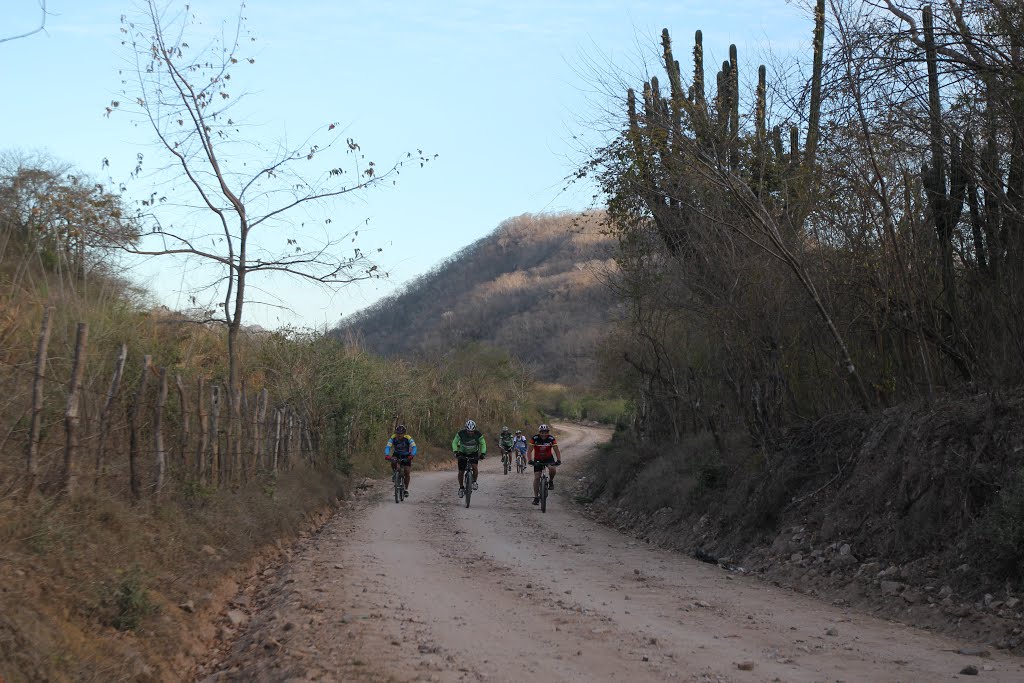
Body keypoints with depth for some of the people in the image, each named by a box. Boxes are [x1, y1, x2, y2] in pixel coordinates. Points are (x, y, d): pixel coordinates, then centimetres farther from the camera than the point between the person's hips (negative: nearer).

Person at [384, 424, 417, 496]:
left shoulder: (408, 438, -29)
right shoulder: (393, 438, -25)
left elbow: (414, 447, -39)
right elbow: (388, 447, -32)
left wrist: (412, 455, -57)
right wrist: (387, 455, -51)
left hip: (406, 456, -1)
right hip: (397, 454, 1)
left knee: (407, 472, -8)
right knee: (393, 463, -32)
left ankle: (406, 489, 8)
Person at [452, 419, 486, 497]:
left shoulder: (478, 434, -23)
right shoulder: (461, 433, -25)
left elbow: (483, 444, -15)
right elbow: (454, 442, -18)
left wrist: (483, 453, -31)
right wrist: (455, 451, -35)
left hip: (473, 453, 0)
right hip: (462, 453, 0)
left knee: (474, 467, -26)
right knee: (461, 471, -3)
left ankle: (474, 482, -3)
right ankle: (461, 488, 17)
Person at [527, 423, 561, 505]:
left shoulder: (551, 439, -20)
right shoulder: (535, 439, -22)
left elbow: (556, 451, -21)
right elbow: (529, 451, -24)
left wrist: (558, 460, -38)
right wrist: (530, 460, -40)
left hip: (548, 458, 0)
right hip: (538, 459, 0)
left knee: (552, 469, -31)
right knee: (536, 477, -8)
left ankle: (551, 481, -1)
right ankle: (536, 497, 1)